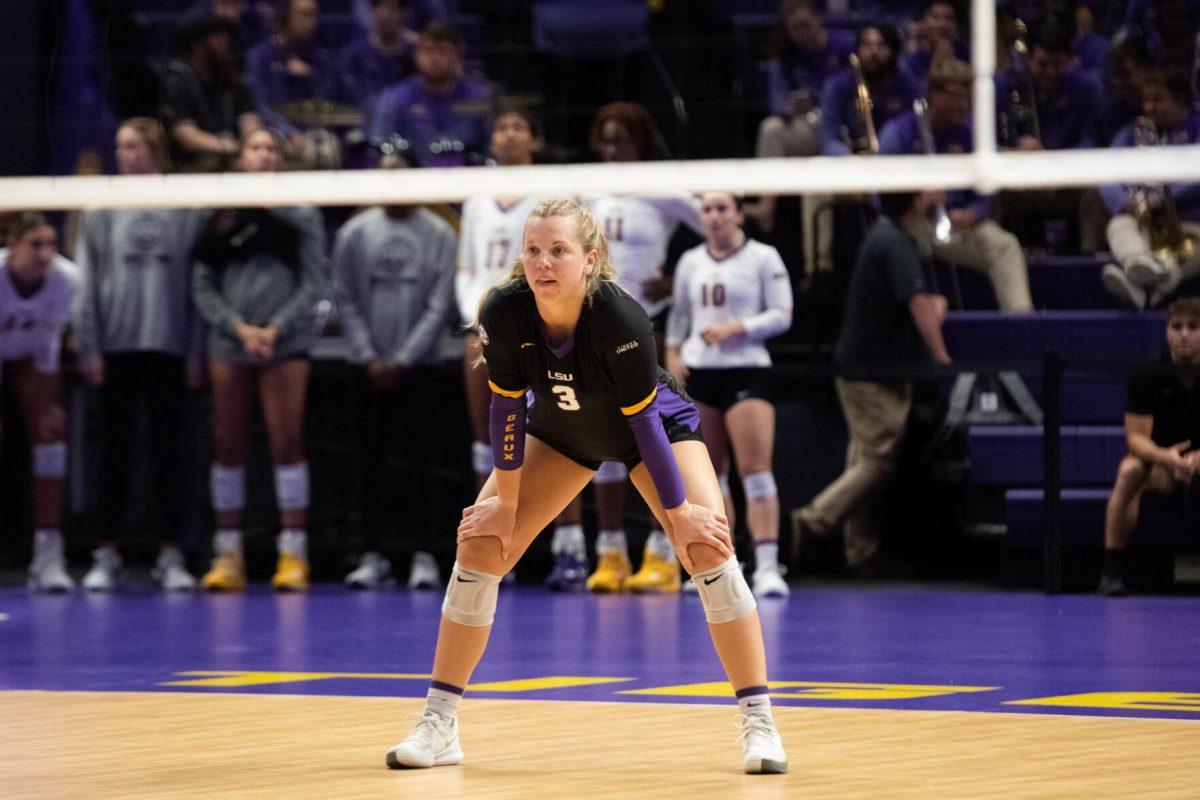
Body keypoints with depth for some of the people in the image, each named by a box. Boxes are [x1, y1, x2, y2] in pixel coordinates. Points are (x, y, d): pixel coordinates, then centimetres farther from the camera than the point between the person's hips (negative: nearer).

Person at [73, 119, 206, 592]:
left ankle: (170, 556, 8)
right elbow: (87, 282, 3)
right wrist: (89, 347, -3)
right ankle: (106, 556, 9)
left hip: (168, 346, 0)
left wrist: (196, 352, -1)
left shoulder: (185, 210, 2)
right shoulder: (101, 210, 4)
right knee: (116, 450, 4)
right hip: (116, 348, 0)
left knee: (167, 450, 3)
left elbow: (197, 282, 3)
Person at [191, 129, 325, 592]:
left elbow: (313, 282, 2)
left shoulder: (300, 215, 6)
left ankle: (293, 554, -5)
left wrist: (275, 329, -9)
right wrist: (239, 327, -7)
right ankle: (228, 557, 5)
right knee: (227, 446, 1)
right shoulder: (219, 219, 10)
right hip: (229, 345, 2)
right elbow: (202, 287, 7)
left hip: (285, 343, -2)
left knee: (287, 443, -7)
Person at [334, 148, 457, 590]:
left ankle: (423, 556, -3)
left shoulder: (438, 234, 1)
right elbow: (347, 302, 6)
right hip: (369, 367, 2)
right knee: (373, 461, 2)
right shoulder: (354, 234, 5)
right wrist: (369, 358, -3)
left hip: (418, 366, -2)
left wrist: (403, 360, -7)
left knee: (418, 461, -5)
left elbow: (439, 305, -1)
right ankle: (373, 556, 5)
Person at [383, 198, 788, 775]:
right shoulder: (503, 314, -30)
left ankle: (759, 724, -13)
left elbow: (644, 419, -30)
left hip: (657, 423, -3)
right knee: (481, 542, -8)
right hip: (560, 430, 3)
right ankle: (438, 727, 1)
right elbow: (507, 407, -16)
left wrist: (679, 512, -22)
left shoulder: (622, 319, -38)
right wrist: (506, 501, -9)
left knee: (707, 547, -21)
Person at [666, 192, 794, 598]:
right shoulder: (690, 262, 12)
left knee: (756, 470, -14)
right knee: (708, 476, 5)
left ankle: (767, 565, -19)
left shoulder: (763, 257, -1)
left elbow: (782, 316, -5)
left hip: (747, 370, -4)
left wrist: (735, 328, -16)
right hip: (698, 373, 4)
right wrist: (672, 354, 10)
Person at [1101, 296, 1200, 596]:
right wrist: (1165, 457, -37)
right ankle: (1112, 568, -35)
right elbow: (1136, 437, -14)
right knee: (1129, 469, -35)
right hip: (1159, 464, 0)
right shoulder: (1147, 376, -9)